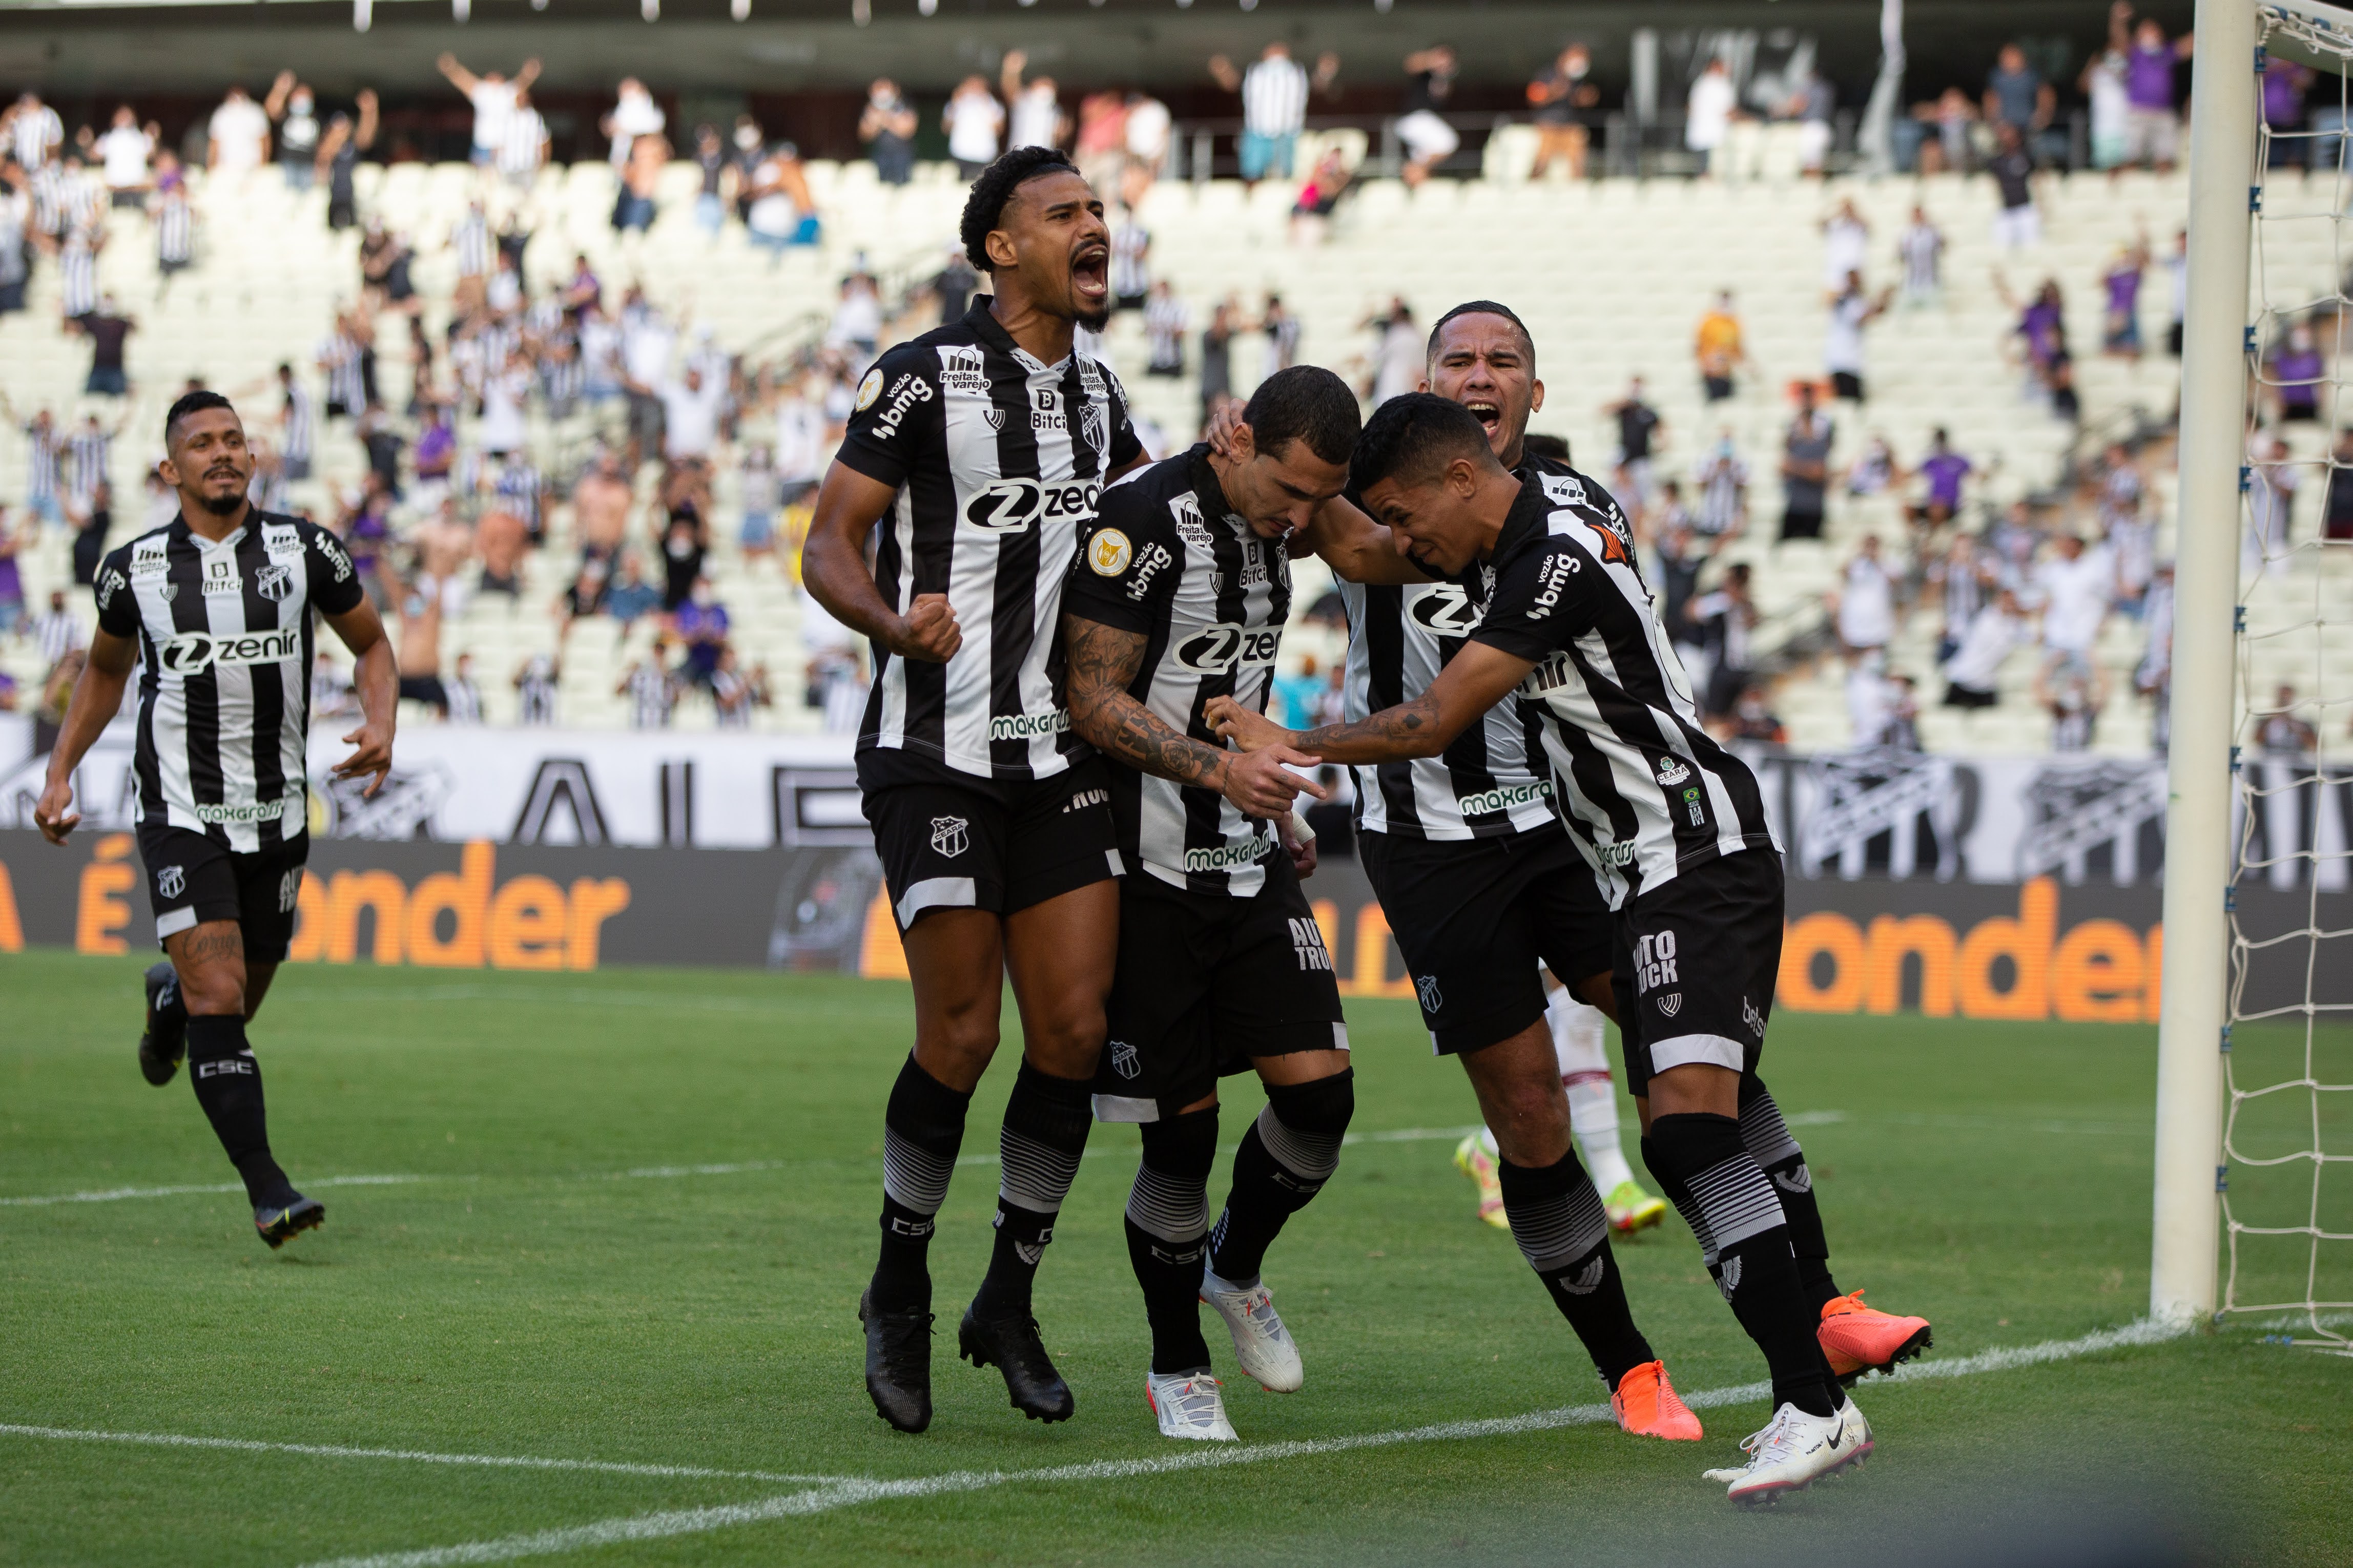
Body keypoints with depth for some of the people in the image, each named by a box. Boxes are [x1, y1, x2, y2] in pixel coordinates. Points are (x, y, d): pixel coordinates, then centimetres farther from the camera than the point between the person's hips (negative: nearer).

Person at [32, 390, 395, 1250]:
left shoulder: (305, 550, -1)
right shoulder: (135, 568, 0)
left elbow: (371, 643, 12)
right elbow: (105, 671, 18)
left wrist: (379, 726, -7)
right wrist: (59, 773, 10)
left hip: (278, 815, 2)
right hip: (182, 815, -2)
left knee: (235, 1000, 14)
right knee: (219, 996, -16)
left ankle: (168, 1000, 51)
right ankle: (265, 1188, -16)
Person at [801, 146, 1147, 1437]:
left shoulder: (1097, 396, 13)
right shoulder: (923, 377, -7)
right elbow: (828, 542, -7)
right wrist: (897, 623, -27)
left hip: (1063, 751, 6)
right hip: (937, 752, -6)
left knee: (1074, 1030, -2)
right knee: (962, 1033, -8)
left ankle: (1008, 1299, 14)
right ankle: (898, 1294, 12)